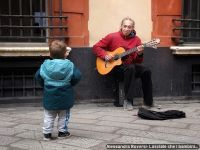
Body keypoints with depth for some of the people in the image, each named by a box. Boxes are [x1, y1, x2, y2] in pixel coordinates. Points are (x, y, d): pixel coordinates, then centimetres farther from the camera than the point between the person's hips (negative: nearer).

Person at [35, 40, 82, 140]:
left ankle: (47, 133, 14)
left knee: (48, 116, 13)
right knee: (63, 115, 15)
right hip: (64, 97, -1)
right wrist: (70, 84, 3)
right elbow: (77, 76, -14)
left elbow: (38, 76, -1)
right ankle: (62, 132, 21)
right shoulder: (69, 65, -12)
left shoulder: (45, 65, -6)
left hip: (49, 96, 1)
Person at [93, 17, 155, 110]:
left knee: (146, 71, -23)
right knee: (130, 68, -35)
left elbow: (138, 62, 5)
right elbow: (96, 47, 1)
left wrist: (139, 54, -17)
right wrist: (105, 56, -14)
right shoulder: (112, 37, -3)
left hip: (130, 66, 4)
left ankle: (148, 102, -10)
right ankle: (128, 101, -30)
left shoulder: (136, 40, 4)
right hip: (115, 67, -3)